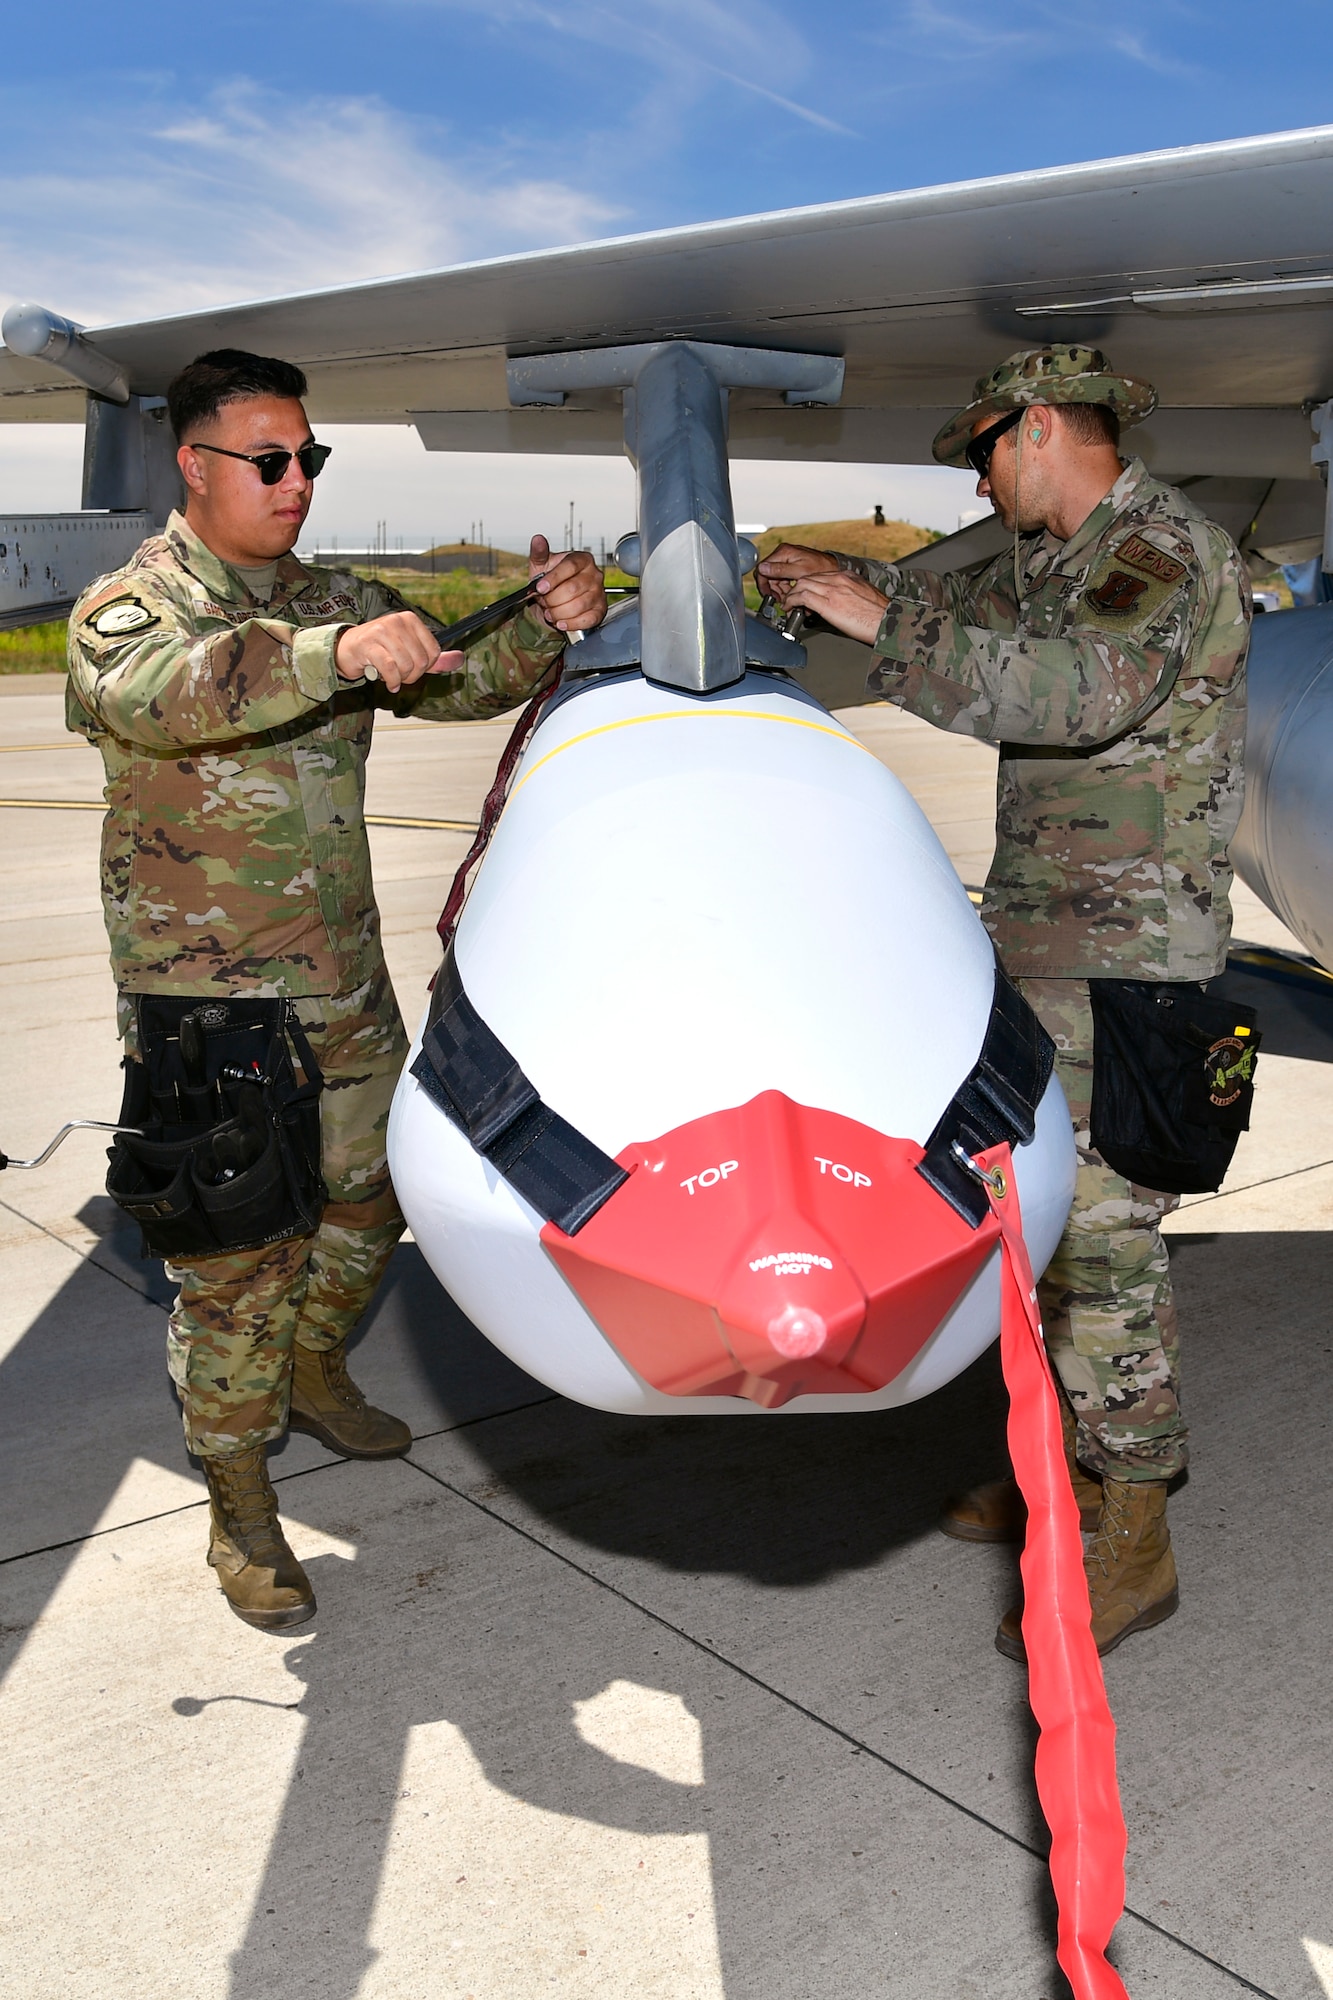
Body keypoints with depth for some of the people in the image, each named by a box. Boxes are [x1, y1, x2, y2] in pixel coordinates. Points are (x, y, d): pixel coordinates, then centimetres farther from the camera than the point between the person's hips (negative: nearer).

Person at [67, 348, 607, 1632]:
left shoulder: (337, 605, 10)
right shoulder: (127, 608, -8)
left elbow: (459, 682, 3)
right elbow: (151, 694, -32)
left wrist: (547, 622, -19)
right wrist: (336, 655, -47)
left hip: (344, 984, 6)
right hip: (205, 1005, -6)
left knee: (367, 1194, 18)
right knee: (238, 1258, -2)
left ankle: (311, 1373, 44)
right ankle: (239, 1507, 14)